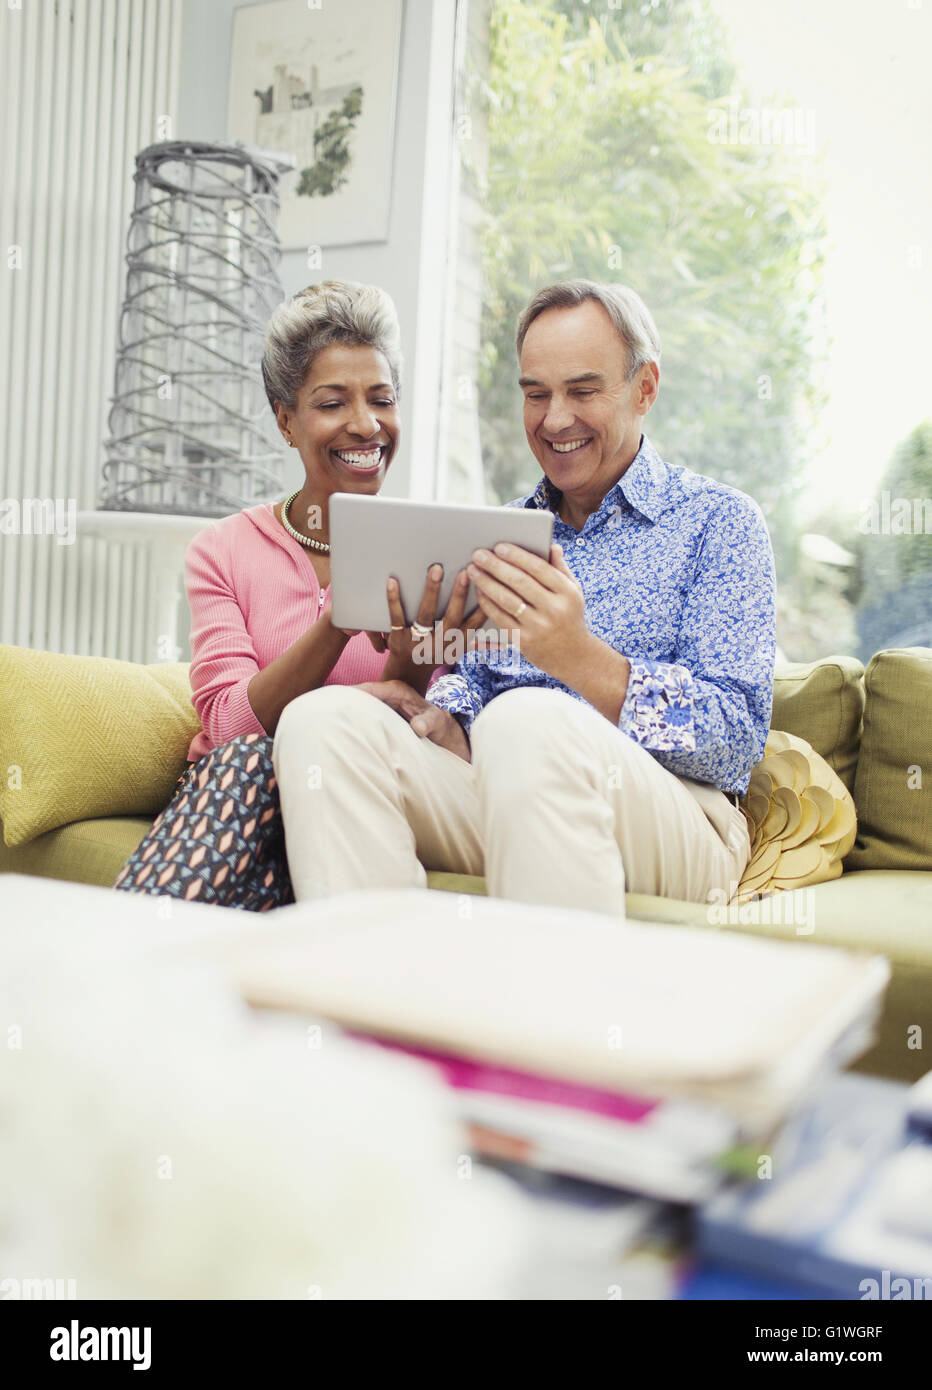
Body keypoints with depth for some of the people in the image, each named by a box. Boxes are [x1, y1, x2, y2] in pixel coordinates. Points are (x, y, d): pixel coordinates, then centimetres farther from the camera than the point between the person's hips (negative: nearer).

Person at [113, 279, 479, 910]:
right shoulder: (223, 549, 5)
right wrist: (338, 621, -26)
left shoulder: (432, 557, 3)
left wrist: (410, 669, -25)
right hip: (224, 797, 1)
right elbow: (228, 725, -10)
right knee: (253, 757, -34)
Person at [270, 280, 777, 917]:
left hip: (674, 816, -4)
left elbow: (739, 737, -8)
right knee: (322, 717, -20)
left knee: (525, 722, -37)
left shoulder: (719, 518, 5)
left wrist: (581, 657, -23)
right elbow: (469, 680, 17)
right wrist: (444, 723, -9)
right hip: (496, 812, 5)